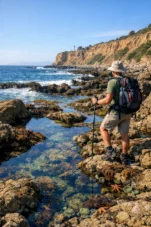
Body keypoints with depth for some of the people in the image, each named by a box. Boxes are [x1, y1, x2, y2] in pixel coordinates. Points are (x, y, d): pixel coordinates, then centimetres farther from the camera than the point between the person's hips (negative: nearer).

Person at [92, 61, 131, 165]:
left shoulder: (112, 82, -15)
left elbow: (108, 100, -22)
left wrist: (97, 102, -4)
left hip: (116, 112, -6)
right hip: (127, 112, 6)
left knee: (103, 129, 15)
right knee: (124, 134, 15)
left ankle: (110, 151, 7)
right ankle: (124, 157, 23)